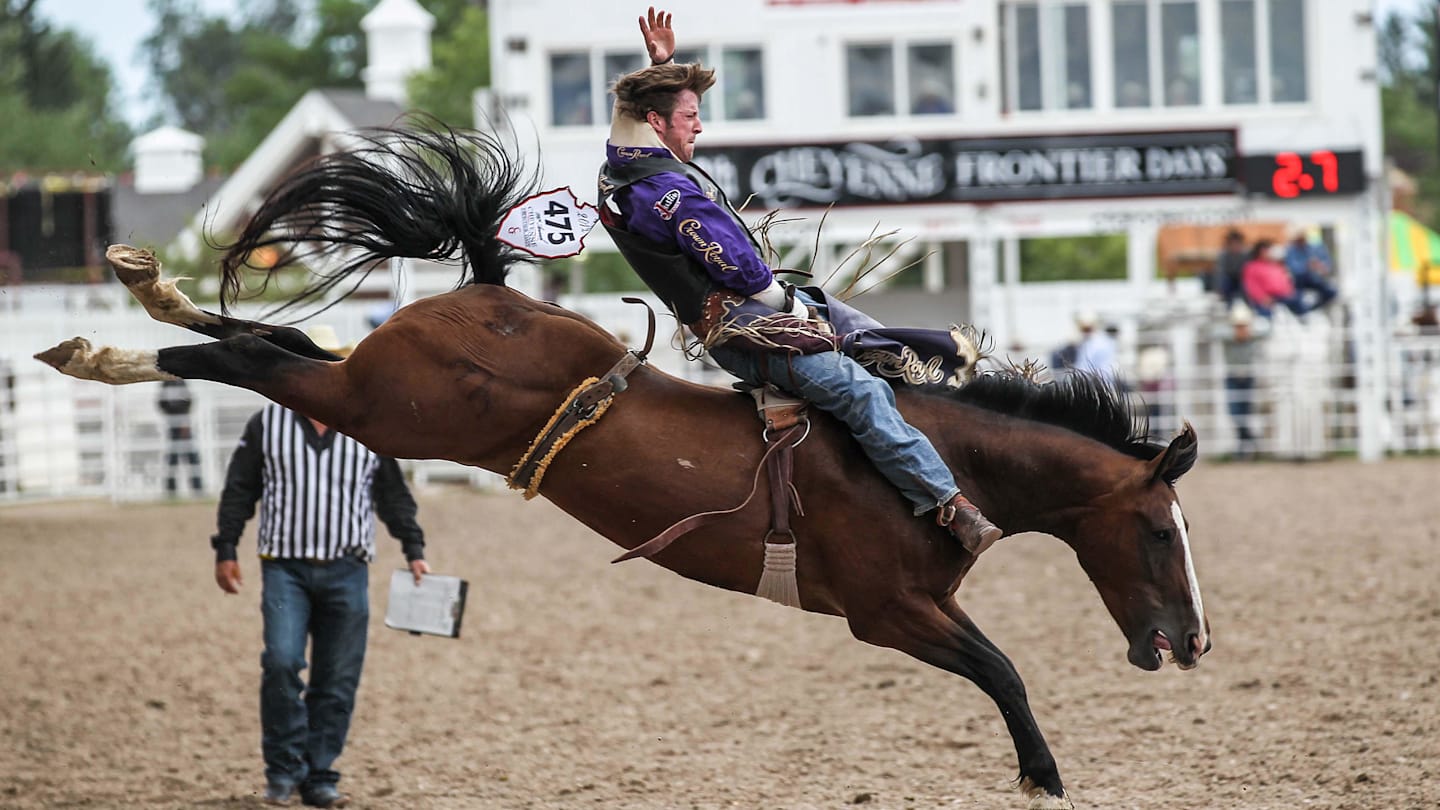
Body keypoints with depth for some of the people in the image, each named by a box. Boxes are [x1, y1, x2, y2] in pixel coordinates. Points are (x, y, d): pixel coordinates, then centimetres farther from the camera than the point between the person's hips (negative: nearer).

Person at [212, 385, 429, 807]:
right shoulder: (266, 424, 6)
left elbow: (394, 495, 16)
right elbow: (239, 490, 9)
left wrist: (414, 551, 9)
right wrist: (225, 551, 3)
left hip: (347, 571, 2)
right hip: (285, 568, -2)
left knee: (338, 680, -1)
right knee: (282, 662, -18)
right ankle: (283, 770, -6)